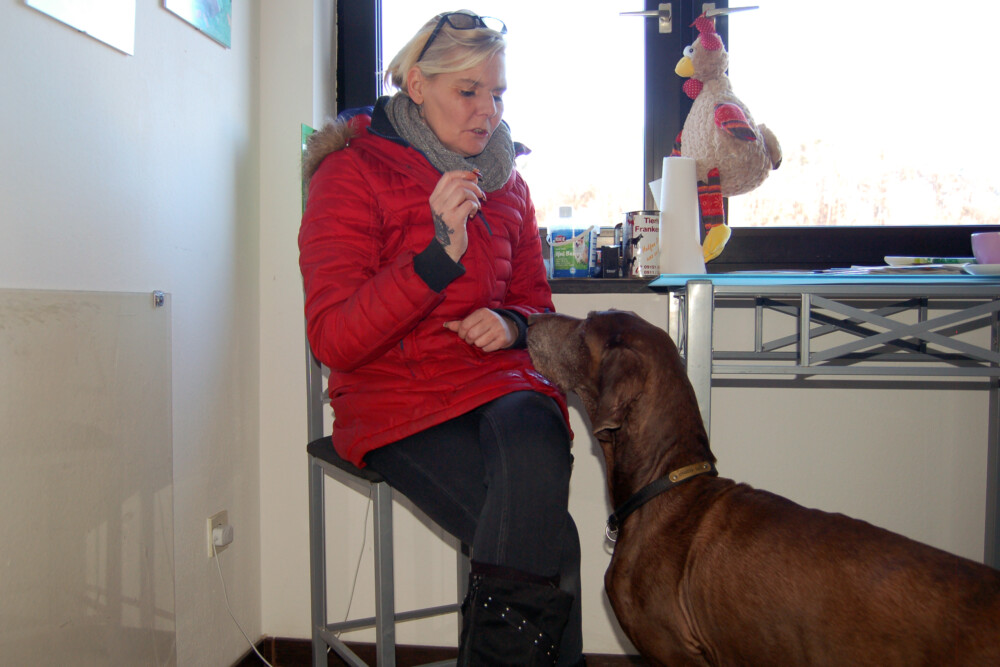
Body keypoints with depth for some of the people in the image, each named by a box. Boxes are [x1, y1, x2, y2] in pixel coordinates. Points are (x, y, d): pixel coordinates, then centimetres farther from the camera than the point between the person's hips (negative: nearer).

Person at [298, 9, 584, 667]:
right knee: (548, 543, -26)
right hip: (396, 394, -4)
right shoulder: (352, 172, -3)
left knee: (533, 446, -32)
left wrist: (510, 324, -4)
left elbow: (534, 299, 22)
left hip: (500, 377, 4)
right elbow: (333, 340, -11)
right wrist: (439, 254, -24)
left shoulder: (506, 182, 14)